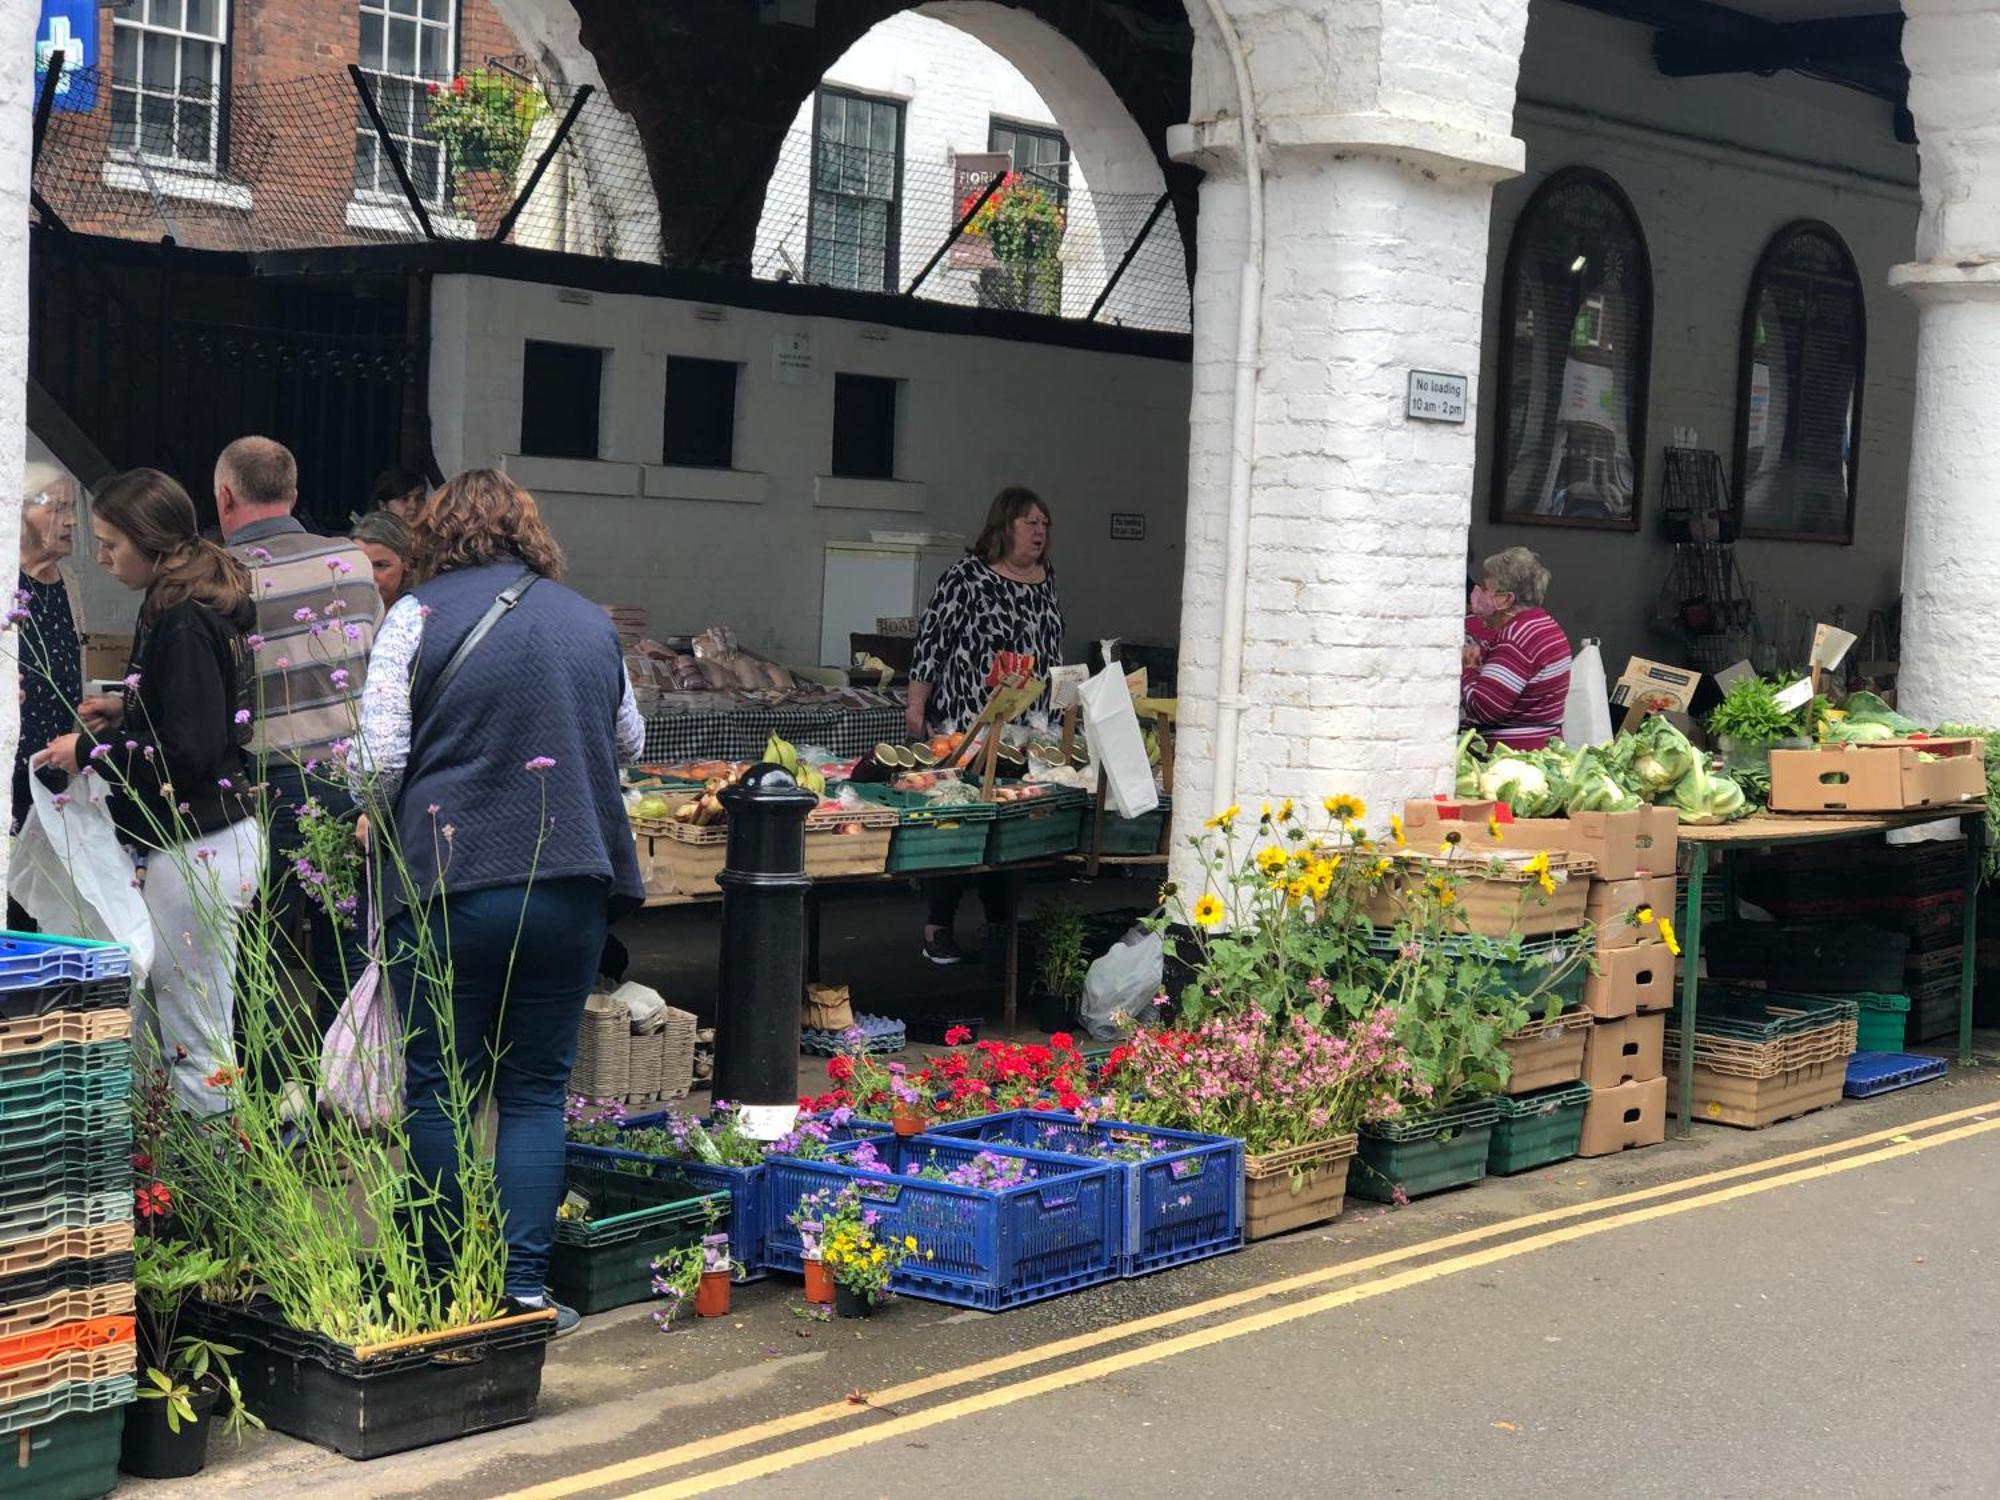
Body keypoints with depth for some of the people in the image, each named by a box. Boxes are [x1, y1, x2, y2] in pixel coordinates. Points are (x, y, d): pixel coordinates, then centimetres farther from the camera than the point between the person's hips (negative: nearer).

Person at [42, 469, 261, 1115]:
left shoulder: (182, 623, -18)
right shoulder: (202, 607, 12)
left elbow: (190, 752, -22)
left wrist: (93, 753, -12)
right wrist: (126, 712, 15)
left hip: (196, 848, -10)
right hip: (203, 837, 10)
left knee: (194, 1042, -4)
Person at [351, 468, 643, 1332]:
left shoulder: (420, 614, -2)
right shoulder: (589, 621, 10)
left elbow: (380, 757, -9)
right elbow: (629, 742, 23)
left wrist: (379, 825, 11)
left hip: (450, 882, -3)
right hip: (571, 885, 3)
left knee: (440, 1092, 7)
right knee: (537, 1090, 10)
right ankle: (525, 1287, 7)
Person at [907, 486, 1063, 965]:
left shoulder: (1045, 578, 13)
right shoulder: (967, 576, -7)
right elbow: (931, 639, -6)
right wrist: (916, 707, -8)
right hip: (966, 724, -6)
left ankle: (1002, 922, 18)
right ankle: (938, 929, 3)